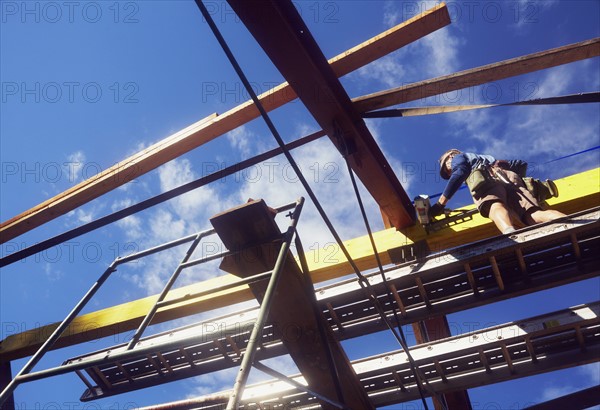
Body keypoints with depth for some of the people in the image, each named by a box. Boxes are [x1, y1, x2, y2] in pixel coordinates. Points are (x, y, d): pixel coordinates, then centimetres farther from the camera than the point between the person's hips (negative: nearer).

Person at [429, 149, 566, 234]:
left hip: (487, 182, -5)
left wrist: (440, 203, 1)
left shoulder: (458, 157, 30)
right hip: (511, 181, 6)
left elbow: (459, 173, 5)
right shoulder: (488, 159, 50)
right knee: (535, 214, -20)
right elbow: (521, 164, 47)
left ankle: (511, 235, -69)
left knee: (496, 207, -37)